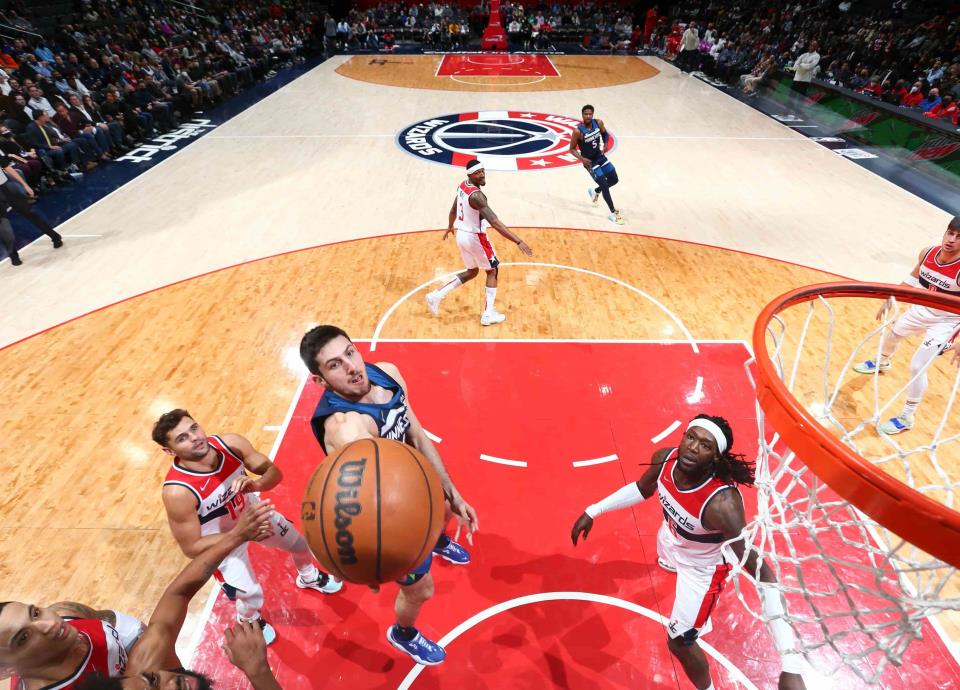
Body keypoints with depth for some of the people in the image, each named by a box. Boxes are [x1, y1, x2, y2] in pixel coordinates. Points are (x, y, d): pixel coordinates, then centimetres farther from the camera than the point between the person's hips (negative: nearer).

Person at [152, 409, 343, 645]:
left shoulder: (230, 443, -29)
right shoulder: (178, 491, -37)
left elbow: (274, 472, -17)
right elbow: (191, 548, -26)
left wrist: (256, 484, -39)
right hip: (223, 539, -4)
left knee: (300, 544, 19)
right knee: (251, 595, 3)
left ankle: (309, 577, 57)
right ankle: (249, 621, 44)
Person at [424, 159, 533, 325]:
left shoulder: (463, 186, 2)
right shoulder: (476, 195, -26)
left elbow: (453, 209, 18)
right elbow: (495, 223, -34)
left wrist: (450, 226, 38)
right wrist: (518, 241, -37)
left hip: (462, 235, 8)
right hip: (475, 238, -8)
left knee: (472, 271, 24)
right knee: (493, 271, 11)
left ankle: (436, 296, 18)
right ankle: (488, 314, 11)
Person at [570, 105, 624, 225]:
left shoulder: (599, 123, -8)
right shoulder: (578, 131, -23)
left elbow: (605, 134, 12)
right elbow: (572, 149, -13)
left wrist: (605, 144, -7)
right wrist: (582, 158, -26)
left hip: (600, 156, 6)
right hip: (590, 161, -6)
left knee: (614, 180, 10)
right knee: (604, 185, -10)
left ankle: (595, 191, 38)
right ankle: (613, 213, 3)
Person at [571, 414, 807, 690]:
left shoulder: (722, 504, -46)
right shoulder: (664, 459, -30)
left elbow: (760, 572, -41)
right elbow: (642, 489, -7)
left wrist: (791, 665, -43)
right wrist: (593, 511, -4)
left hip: (703, 566, -6)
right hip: (670, 539, 6)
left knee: (679, 643, 6)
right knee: (671, 567, 40)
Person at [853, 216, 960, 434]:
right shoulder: (927, 253, -15)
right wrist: (889, 301, 9)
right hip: (921, 309, 6)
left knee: (917, 367, -11)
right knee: (892, 335, 30)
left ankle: (907, 417, 5)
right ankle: (882, 363, 66)